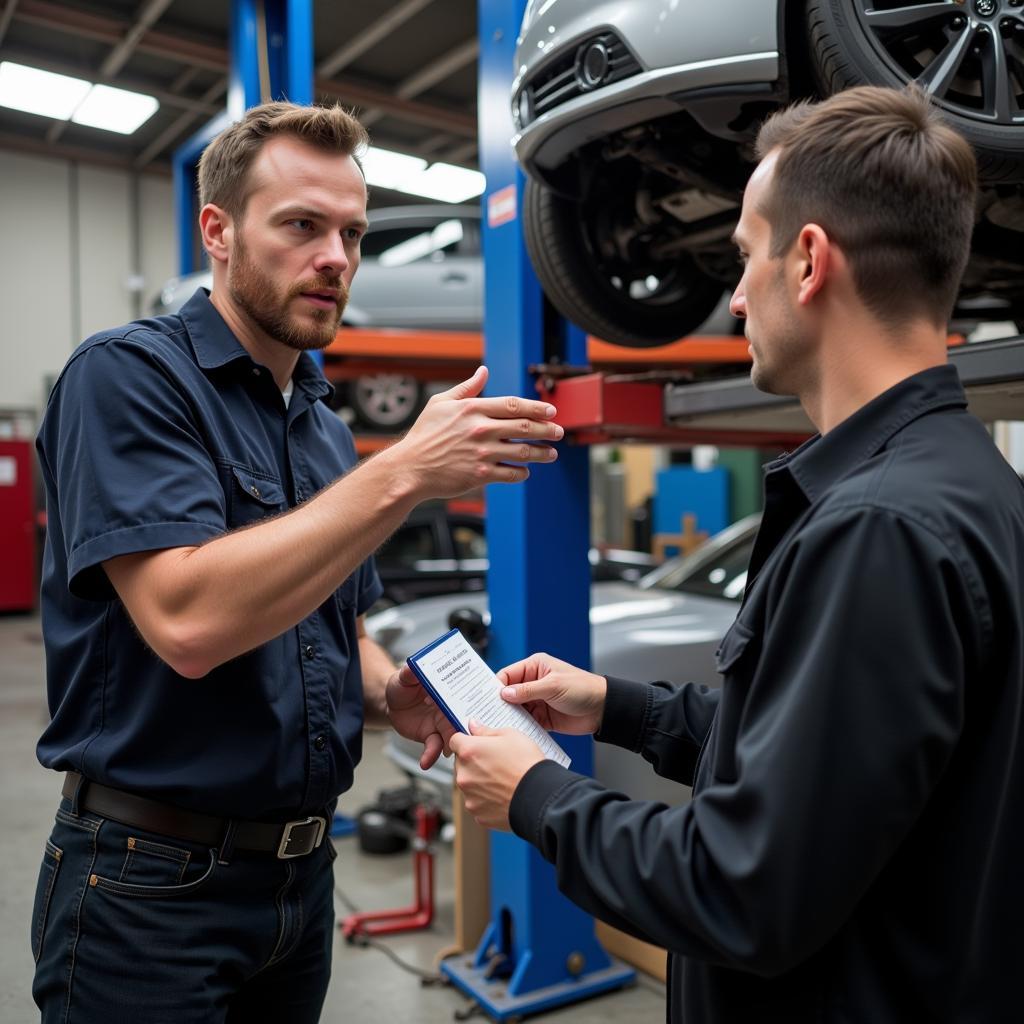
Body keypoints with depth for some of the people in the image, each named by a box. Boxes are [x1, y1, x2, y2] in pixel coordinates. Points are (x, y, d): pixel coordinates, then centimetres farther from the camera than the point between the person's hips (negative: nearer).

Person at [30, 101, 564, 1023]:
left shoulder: (328, 428, 9)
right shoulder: (128, 375, -13)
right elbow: (187, 620, -27)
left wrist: (396, 696, -5)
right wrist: (403, 474, -29)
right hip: (151, 879, -6)